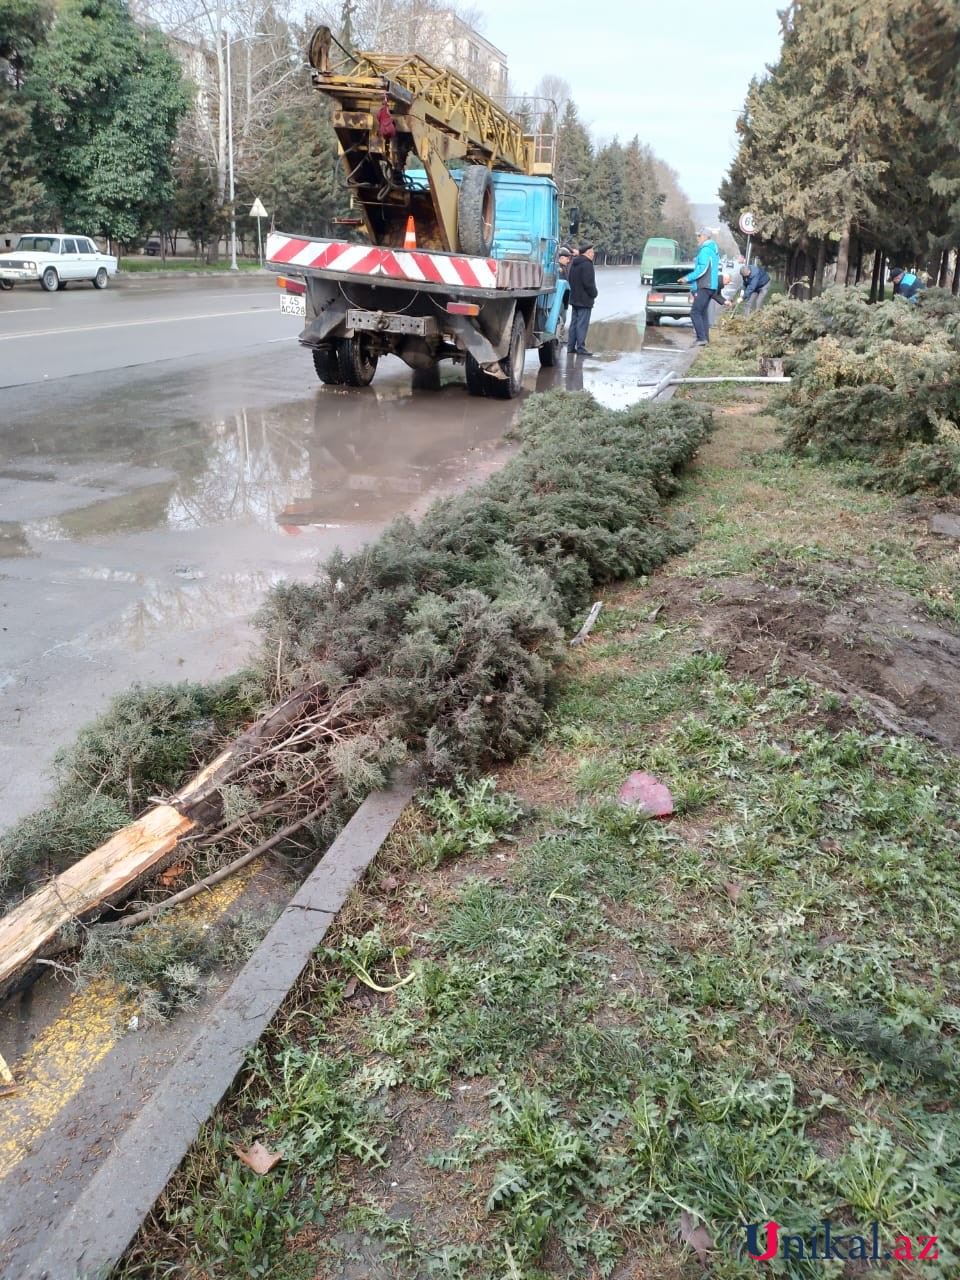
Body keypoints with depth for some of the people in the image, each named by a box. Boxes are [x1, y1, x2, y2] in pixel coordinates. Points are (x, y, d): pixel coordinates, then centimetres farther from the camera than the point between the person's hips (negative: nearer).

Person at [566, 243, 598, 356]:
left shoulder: (572, 263, 12)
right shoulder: (587, 264, -17)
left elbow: (569, 279, 21)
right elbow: (588, 283, -21)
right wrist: (594, 294, -8)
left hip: (574, 298, 9)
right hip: (585, 300, -9)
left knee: (574, 323, 12)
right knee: (582, 324, -6)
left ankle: (570, 347, 14)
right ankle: (580, 348, -6)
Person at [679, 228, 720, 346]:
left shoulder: (705, 250, -12)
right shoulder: (714, 250, 20)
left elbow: (703, 269, -20)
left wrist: (688, 278, -13)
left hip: (704, 286, -10)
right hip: (711, 286, 10)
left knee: (695, 312, -13)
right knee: (703, 312, 12)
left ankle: (701, 338, -19)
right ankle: (705, 338, 12)